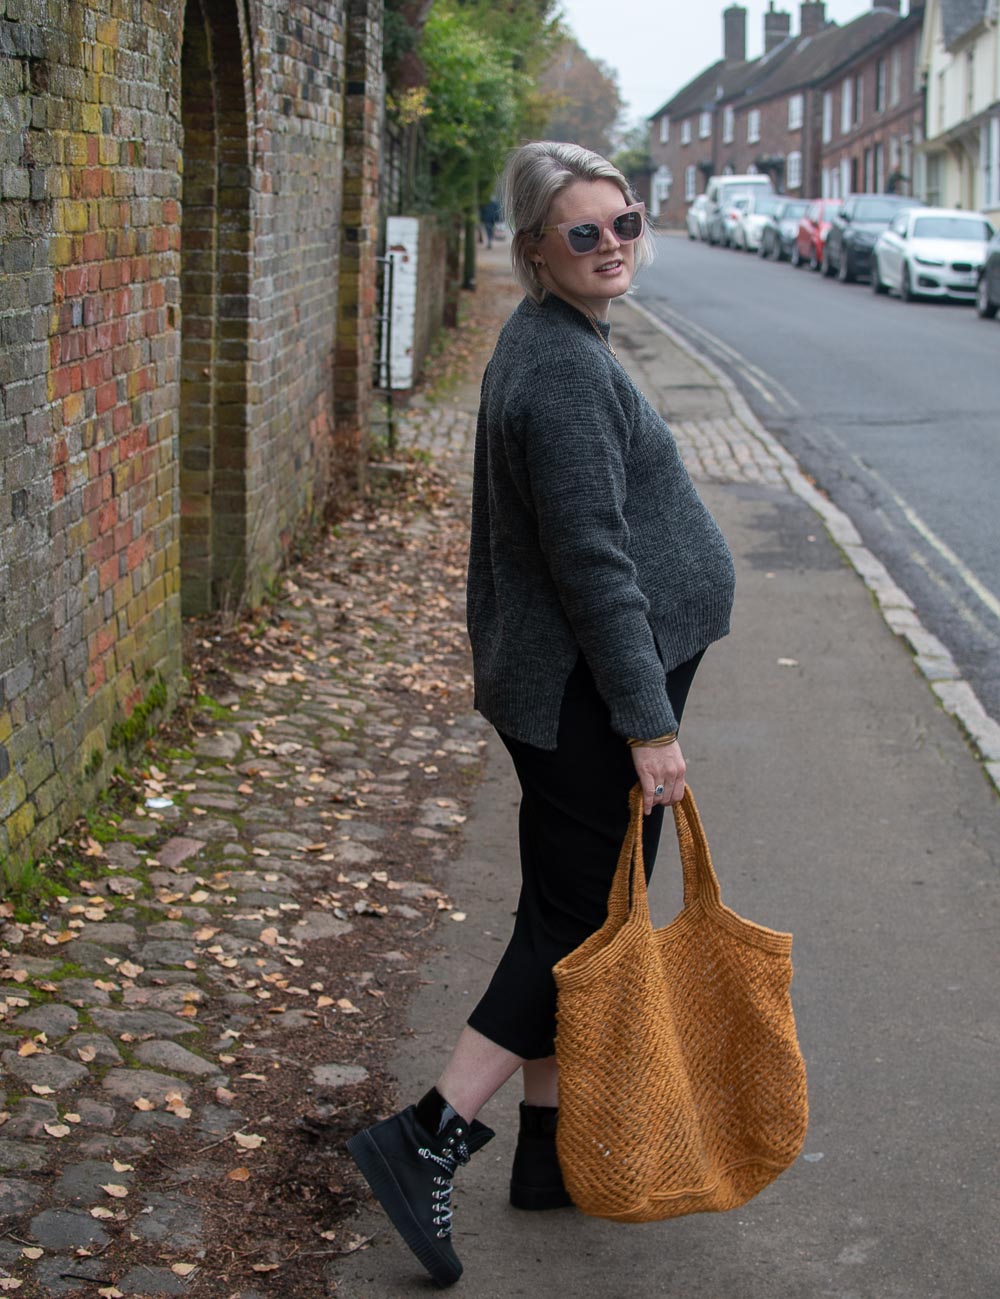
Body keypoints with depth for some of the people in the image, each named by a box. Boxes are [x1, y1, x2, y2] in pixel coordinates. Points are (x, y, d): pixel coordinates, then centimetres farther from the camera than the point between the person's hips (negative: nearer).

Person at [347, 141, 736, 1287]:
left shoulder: (544, 345, 12)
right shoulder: (567, 369, -20)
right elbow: (595, 562, -23)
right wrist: (649, 721, -21)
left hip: (544, 684, 10)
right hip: (589, 695, -10)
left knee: (565, 919, 15)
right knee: (579, 924, -4)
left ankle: (550, 1149, 26)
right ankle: (426, 1139, -1)